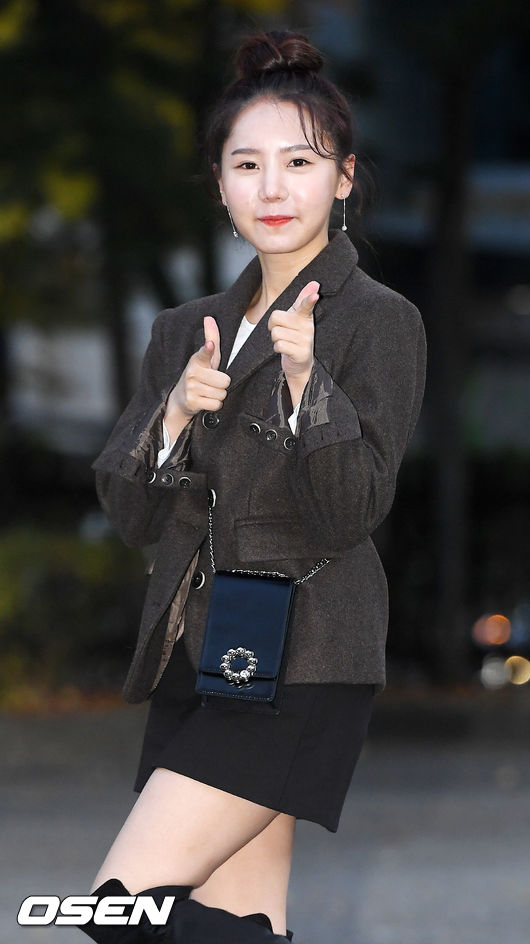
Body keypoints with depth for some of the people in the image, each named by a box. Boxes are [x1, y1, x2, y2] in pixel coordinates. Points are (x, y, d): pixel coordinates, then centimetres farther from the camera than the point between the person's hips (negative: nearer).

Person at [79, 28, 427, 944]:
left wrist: (304, 380, -26)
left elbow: (352, 513, -12)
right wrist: (175, 414, -8)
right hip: (195, 655, 7)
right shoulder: (187, 330, 16)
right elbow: (128, 510, 10)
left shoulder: (379, 321, -4)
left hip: (300, 660, -7)